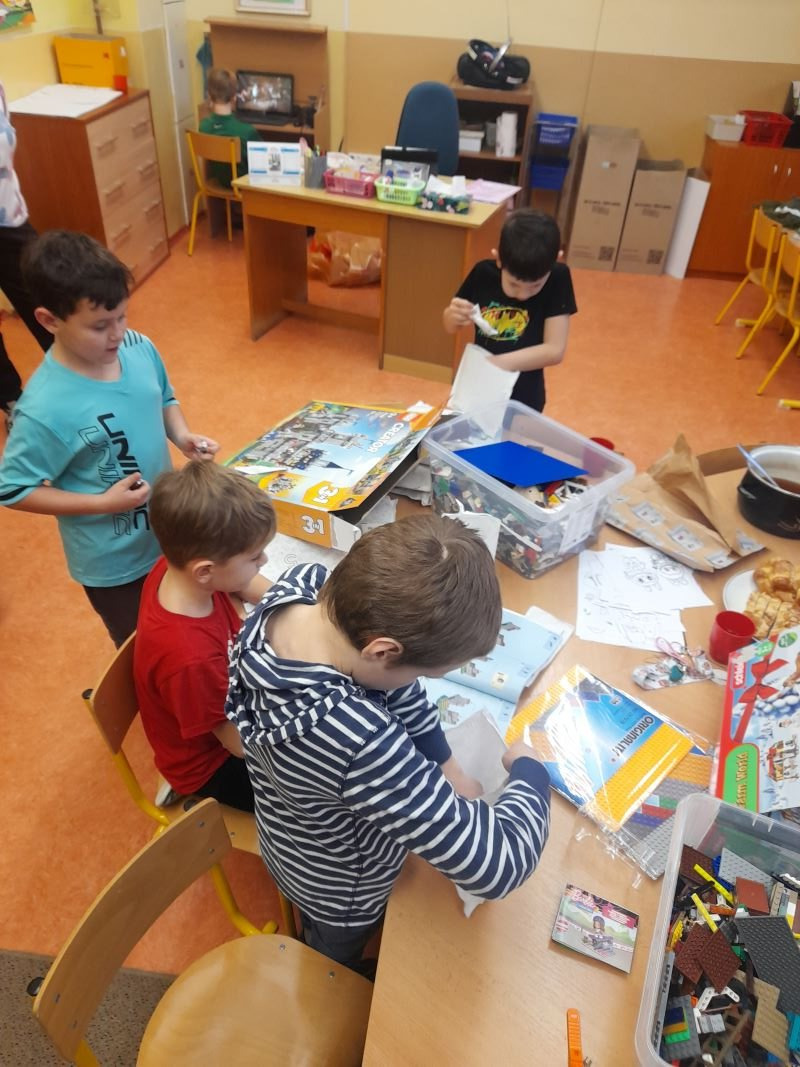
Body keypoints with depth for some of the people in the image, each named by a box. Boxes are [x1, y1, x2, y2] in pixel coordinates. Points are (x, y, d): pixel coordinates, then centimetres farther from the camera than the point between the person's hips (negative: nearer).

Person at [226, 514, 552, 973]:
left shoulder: (305, 584, -30)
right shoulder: (356, 741, -52)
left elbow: (387, 675, -10)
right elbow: (499, 865, -40)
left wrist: (445, 762, -12)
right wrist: (530, 771, -21)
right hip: (341, 888, -5)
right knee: (336, 961, 33)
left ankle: (315, 934, 70)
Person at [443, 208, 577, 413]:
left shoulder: (558, 278, -17)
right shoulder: (484, 273, -11)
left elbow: (555, 350, -21)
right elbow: (450, 327, 1)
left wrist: (497, 363, -29)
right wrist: (453, 315, -22)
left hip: (522, 400, -2)